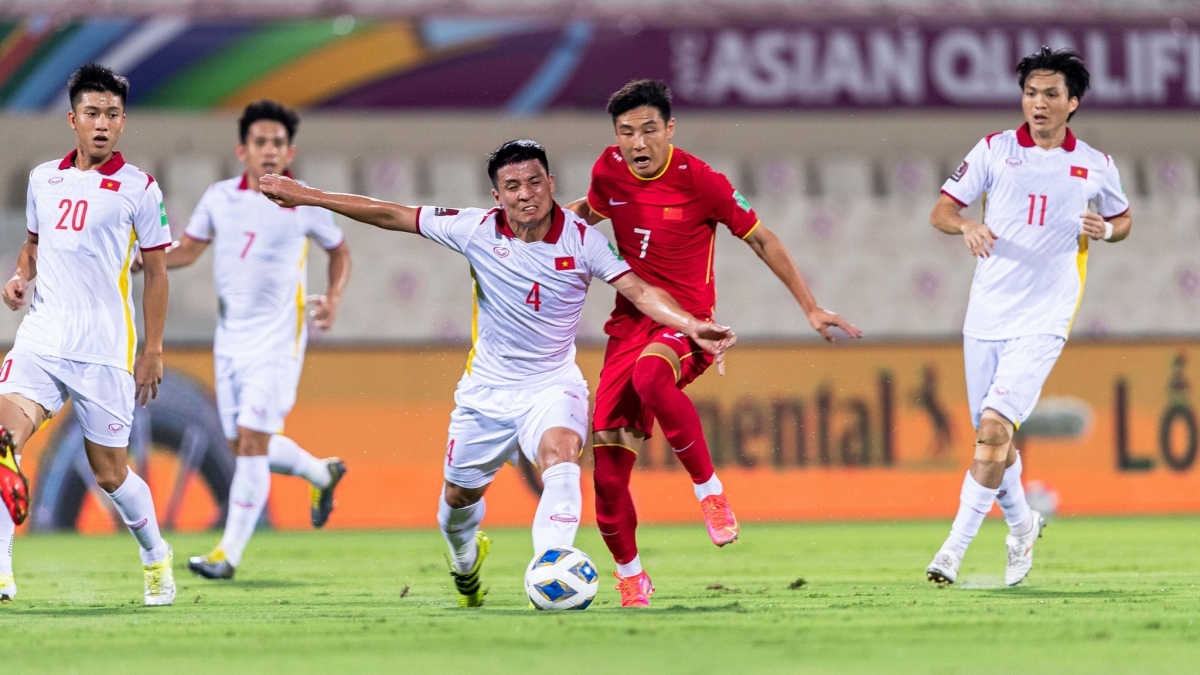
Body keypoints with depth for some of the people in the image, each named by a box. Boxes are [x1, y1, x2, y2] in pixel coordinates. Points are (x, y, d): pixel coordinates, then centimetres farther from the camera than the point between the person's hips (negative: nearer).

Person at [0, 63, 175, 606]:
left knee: (109, 472, 6)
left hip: (105, 351, -3)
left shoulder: (138, 188, -1)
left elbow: (156, 272, 3)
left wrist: (153, 351, -1)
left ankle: (156, 558, 33)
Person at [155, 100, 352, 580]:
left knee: (252, 441, -13)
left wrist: (333, 299, -5)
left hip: (278, 339, -5)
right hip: (230, 337, 5)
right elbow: (188, 249, 10)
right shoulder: (219, 197, 2)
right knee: (245, 446, 10)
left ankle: (229, 553, -9)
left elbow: (339, 250, 11)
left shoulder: (305, 205, -5)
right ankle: (322, 474, 39)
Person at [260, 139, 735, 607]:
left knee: (560, 456, -33)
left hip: (552, 387, -2)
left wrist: (690, 325, -33)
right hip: (487, 389, 2)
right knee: (459, 495, 15)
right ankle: (465, 563, 50)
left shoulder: (581, 240, -13)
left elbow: (639, 291, -15)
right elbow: (391, 216, -5)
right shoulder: (477, 230, -11)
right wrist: (305, 196, -4)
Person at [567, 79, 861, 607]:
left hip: (686, 323, -5)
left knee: (650, 374, -40)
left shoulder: (699, 181, -11)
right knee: (607, 455, -5)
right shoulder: (608, 171, 2)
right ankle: (629, 577, 16)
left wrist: (810, 308, 0)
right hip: (630, 322, 5)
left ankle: (708, 488, -24)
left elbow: (762, 240, -1)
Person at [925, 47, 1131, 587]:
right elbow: (941, 210, 4)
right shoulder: (994, 150, 4)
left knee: (995, 429, -17)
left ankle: (955, 549, -16)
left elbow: (1123, 219, 20)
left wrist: (1104, 230, -3)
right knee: (991, 437, 10)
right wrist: (967, 226, -19)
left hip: (1041, 323, -2)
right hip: (986, 315, 2)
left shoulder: (1095, 166, 5)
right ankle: (1021, 527, 35)